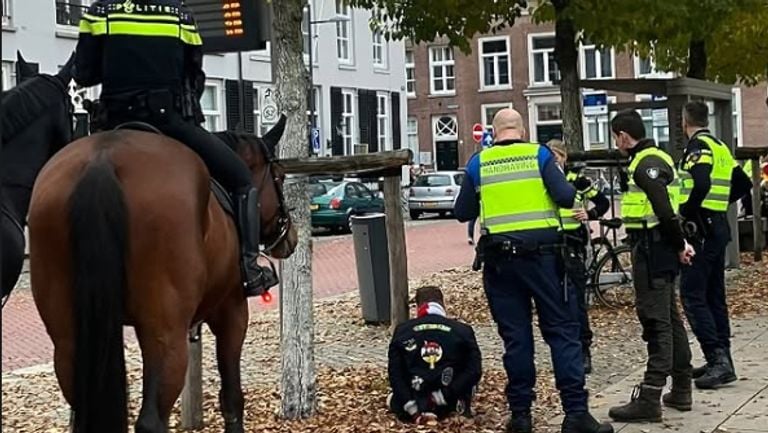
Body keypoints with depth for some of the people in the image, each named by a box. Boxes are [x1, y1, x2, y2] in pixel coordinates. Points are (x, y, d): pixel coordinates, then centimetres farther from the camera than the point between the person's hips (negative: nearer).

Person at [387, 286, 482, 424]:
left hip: (414, 403, 2)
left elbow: (395, 374, -5)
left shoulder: (401, 331, 0)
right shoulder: (463, 331, -3)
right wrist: (445, 397, -10)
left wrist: (413, 410, -9)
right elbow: (474, 370, -10)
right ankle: (461, 406, 6)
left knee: (393, 399, 37)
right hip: (449, 405, -2)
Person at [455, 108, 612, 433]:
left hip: (499, 259, 2)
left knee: (515, 337, 8)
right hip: (541, 254, -2)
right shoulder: (539, 154, 2)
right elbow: (565, 197, -8)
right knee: (562, 331, 2)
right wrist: (573, 189, 14)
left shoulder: (478, 163, 6)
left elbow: (462, 213, 11)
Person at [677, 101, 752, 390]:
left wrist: (685, 214, -17)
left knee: (692, 295, -10)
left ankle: (718, 358, -17)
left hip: (702, 228, -9)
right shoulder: (719, 147, 17)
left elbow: (701, 185, -28)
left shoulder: (698, 146, -11)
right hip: (719, 227, 9)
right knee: (714, 295, 13)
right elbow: (743, 184, 23)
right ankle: (721, 360, 16)